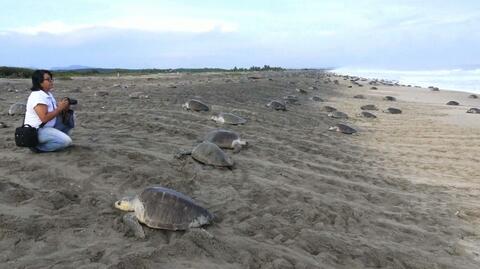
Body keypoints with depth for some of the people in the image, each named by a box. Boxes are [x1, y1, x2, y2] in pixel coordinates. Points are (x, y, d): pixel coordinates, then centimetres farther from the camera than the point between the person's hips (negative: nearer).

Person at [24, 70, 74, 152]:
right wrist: (60, 108, -22)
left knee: (70, 117, 8)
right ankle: (37, 146, -8)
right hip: (36, 131, -10)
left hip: (49, 126, 10)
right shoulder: (38, 96, -22)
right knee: (66, 141, -23)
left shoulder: (48, 94, 8)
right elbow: (44, 118, -31)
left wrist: (64, 108, -10)